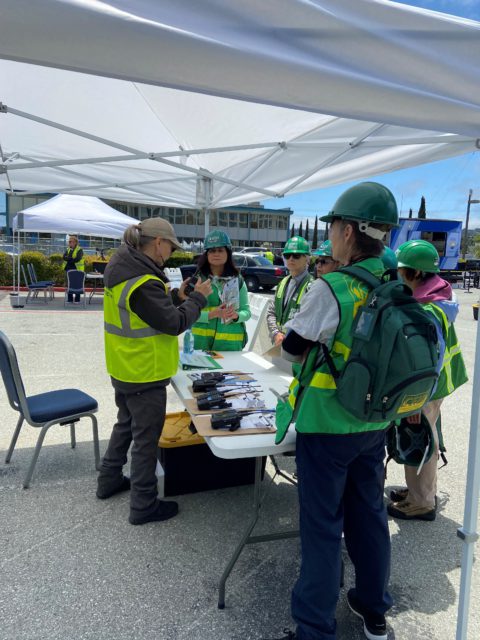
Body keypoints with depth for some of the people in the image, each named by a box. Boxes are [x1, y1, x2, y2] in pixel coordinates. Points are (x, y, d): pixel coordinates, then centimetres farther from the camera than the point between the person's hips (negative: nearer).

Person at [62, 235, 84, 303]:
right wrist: (72, 259, -17)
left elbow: (78, 259, -18)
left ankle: (77, 300, 5)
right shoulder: (68, 249, 15)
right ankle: (70, 299, 14)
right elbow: (64, 257, 0)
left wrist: (68, 259, -10)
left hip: (77, 269, -6)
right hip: (68, 269, 6)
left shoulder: (79, 250, -4)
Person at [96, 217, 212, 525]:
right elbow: (175, 324, -23)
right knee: (146, 438, 4)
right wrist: (198, 298, -10)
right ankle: (144, 505, 19)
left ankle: (109, 480, 42)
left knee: (126, 424, 26)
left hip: (125, 369, 10)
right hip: (145, 375, -10)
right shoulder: (143, 283, -27)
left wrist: (176, 297, 4)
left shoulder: (123, 269, 4)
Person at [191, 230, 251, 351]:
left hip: (231, 341, 1)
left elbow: (246, 311, 4)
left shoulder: (237, 280, 4)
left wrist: (236, 315, -17)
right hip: (202, 340, -1)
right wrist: (212, 314, -21)